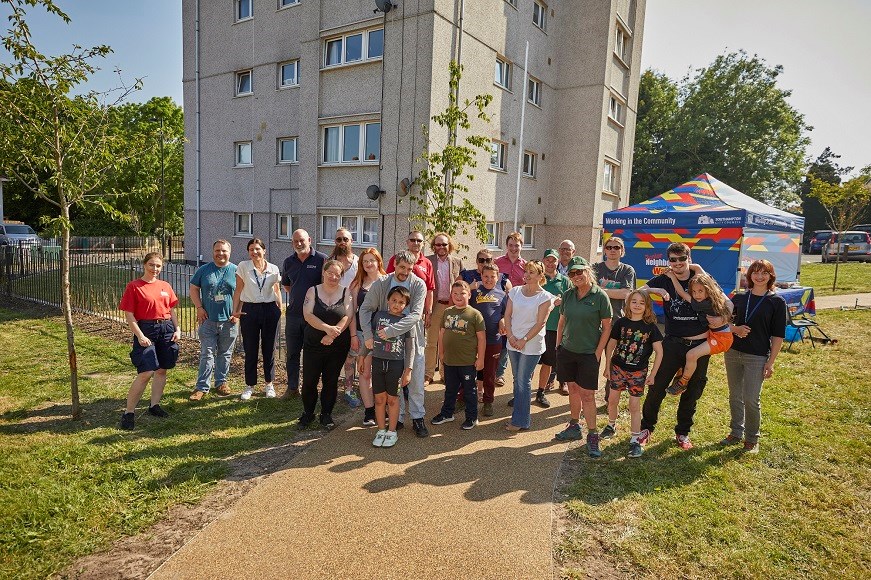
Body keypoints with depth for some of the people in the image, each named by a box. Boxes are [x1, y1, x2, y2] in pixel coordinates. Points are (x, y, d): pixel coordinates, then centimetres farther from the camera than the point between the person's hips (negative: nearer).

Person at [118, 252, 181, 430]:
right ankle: (128, 412, 3)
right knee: (145, 373, -11)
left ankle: (154, 405, 25)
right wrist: (140, 335, -14)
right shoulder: (134, 286, -4)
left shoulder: (165, 286, 10)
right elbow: (129, 315, -7)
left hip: (167, 329, 5)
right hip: (146, 330, -5)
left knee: (162, 370, 10)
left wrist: (177, 329, 4)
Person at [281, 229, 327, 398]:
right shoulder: (289, 262, 8)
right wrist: (296, 297, 10)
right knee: (292, 353, 11)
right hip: (293, 313, 5)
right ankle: (292, 388, 23)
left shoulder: (321, 259, -7)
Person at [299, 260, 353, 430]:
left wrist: (333, 335, -20)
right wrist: (327, 328, -23)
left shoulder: (346, 292, 1)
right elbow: (308, 315, -9)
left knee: (331, 381, 8)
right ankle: (308, 413, 23)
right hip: (313, 345, 0)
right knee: (309, 381, 2)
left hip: (338, 346, 0)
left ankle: (326, 414, 24)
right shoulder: (313, 291, 2)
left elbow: (348, 316, -9)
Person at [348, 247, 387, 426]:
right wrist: (353, 335, -2)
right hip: (362, 332, 1)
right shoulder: (358, 284, 5)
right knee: (364, 372, 3)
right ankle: (369, 411, 13)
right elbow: (353, 311, 4)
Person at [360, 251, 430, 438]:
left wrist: (391, 330, -31)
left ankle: (417, 418, 25)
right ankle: (397, 418, 28)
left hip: (413, 339, -1)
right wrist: (368, 335, -19)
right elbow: (365, 309, -5)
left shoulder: (419, 285, -12)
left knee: (416, 383, 8)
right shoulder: (380, 284, -7)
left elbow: (416, 314, -23)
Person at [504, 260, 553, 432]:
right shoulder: (515, 291, 5)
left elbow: (540, 323, -11)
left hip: (531, 344, -5)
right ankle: (523, 416, 26)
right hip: (513, 342, 5)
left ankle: (520, 420, 7)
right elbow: (507, 315, 4)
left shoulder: (545, 297, -7)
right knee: (518, 380, 13)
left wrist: (524, 340, -14)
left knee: (523, 381, -3)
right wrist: (510, 336, -7)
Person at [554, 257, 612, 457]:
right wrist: (558, 346, 9)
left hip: (588, 353, -4)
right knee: (573, 389, 13)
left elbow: (607, 327, -6)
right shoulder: (568, 295, 4)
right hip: (567, 351, 4)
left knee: (587, 395, -2)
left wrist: (598, 353, -9)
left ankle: (592, 436, 8)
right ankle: (574, 427, 27)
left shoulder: (600, 296, -9)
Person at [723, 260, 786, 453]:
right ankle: (736, 433, 28)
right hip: (732, 352, 4)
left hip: (757, 357, -4)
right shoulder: (739, 298, 5)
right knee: (735, 396, 13)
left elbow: (778, 336, -5)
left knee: (751, 399, -1)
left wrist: (771, 362, -9)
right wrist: (736, 329, -10)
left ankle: (752, 439, 19)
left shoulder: (776, 302, -5)